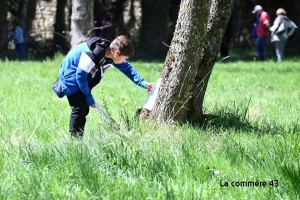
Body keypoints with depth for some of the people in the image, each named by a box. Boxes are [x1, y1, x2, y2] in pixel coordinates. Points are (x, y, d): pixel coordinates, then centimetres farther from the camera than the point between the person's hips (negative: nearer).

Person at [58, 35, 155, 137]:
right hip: (70, 74, -9)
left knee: (84, 109, 5)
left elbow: (127, 68, 7)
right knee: (79, 108, -16)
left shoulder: (111, 53, -8)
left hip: (80, 76, 9)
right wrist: (89, 98, -19)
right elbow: (80, 76, -27)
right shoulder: (93, 54, -34)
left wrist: (143, 83, 0)